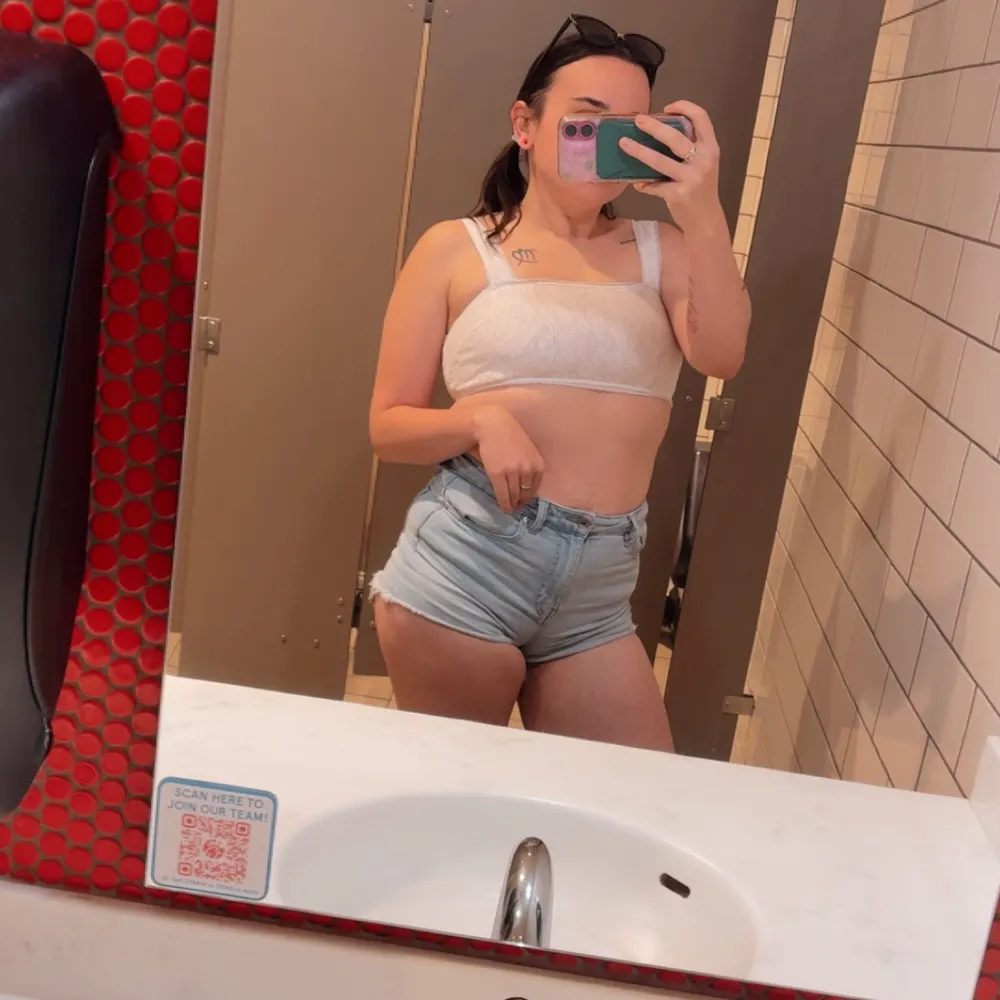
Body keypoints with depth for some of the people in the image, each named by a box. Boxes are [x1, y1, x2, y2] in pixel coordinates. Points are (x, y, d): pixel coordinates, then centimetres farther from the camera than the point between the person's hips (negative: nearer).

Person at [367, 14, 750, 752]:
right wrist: (481, 421, -18)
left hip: (599, 591, 3)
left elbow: (722, 356, -10)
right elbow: (389, 428, 1)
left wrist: (704, 214, -21)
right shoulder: (457, 250, 1)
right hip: (465, 564, -2)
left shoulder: (661, 252, 8)